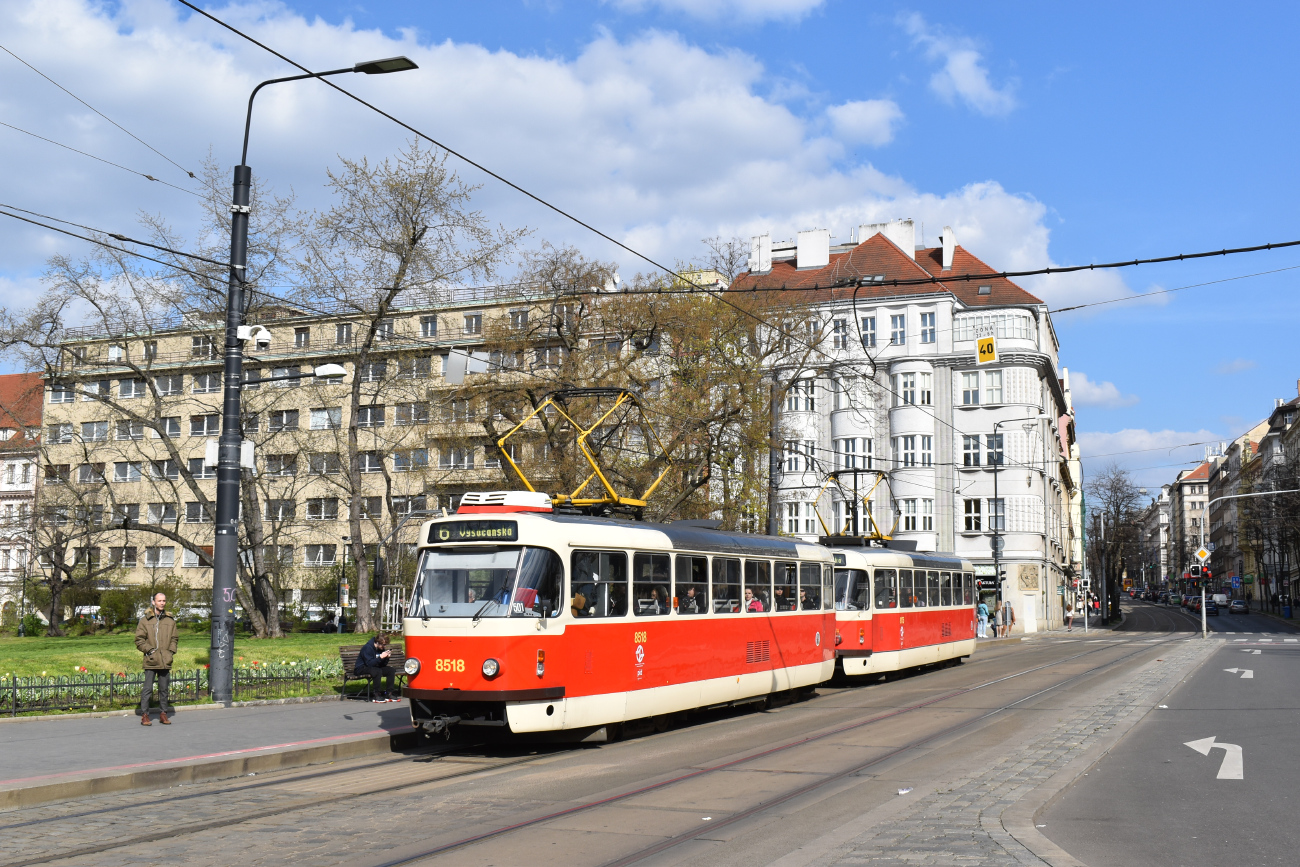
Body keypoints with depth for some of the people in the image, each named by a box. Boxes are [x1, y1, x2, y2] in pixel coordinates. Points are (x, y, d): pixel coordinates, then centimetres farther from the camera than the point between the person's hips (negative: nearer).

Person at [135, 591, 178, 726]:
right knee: (148, 689, -3)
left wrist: (171, 651, 4)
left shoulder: (170, 620, 11)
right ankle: (144, 715, 4)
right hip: (151, 661, -3)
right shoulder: (145, 620, 0)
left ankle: (163, 713, 18)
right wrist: (149, 650, -9)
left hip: (165, 661, 3)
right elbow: (139, 640, 0)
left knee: (164, 688, 10)